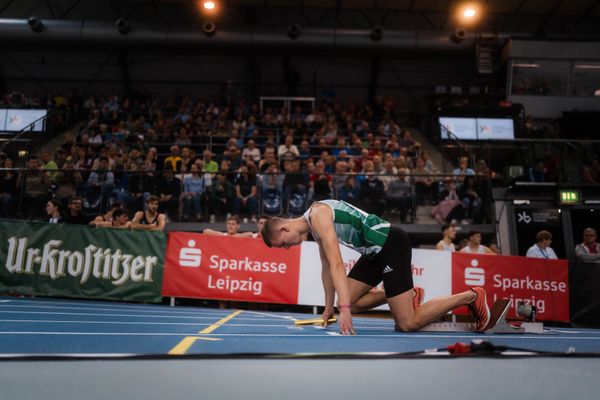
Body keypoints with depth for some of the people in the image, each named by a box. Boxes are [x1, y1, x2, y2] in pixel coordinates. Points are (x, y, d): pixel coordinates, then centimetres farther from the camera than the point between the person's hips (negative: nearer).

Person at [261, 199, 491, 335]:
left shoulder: (317, 215, -17)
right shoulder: (314, 228, 13)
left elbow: (337, 264, -27)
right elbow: (327, 268, 22)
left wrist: (344, 309, -31)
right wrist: (329, 308, 24)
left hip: (391, 243, -10)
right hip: (376, 251, 10)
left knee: (407, 324, -9)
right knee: (347, 301, 10)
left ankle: (471, 296, 5)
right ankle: (409, 296, 19)